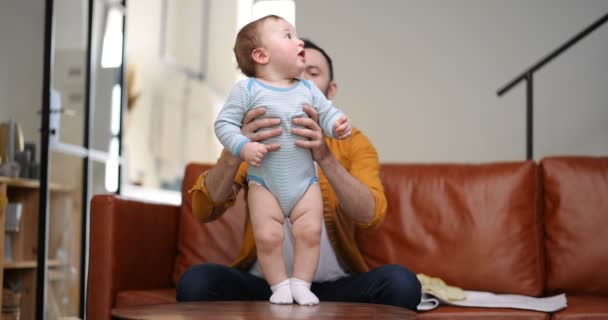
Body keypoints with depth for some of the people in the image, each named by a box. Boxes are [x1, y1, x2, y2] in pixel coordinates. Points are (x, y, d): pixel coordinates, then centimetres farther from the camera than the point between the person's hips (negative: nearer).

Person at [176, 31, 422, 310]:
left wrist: (324, 157, -33)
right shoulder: (254, 139, 3)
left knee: (400, 283, -29)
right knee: (195, 282, -28)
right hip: (263, 284, 1)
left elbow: (371, 216, -17)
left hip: (334, 288, 0)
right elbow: (203, 211, -12)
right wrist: (235, 152, -31)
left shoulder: (353, 143, 2)